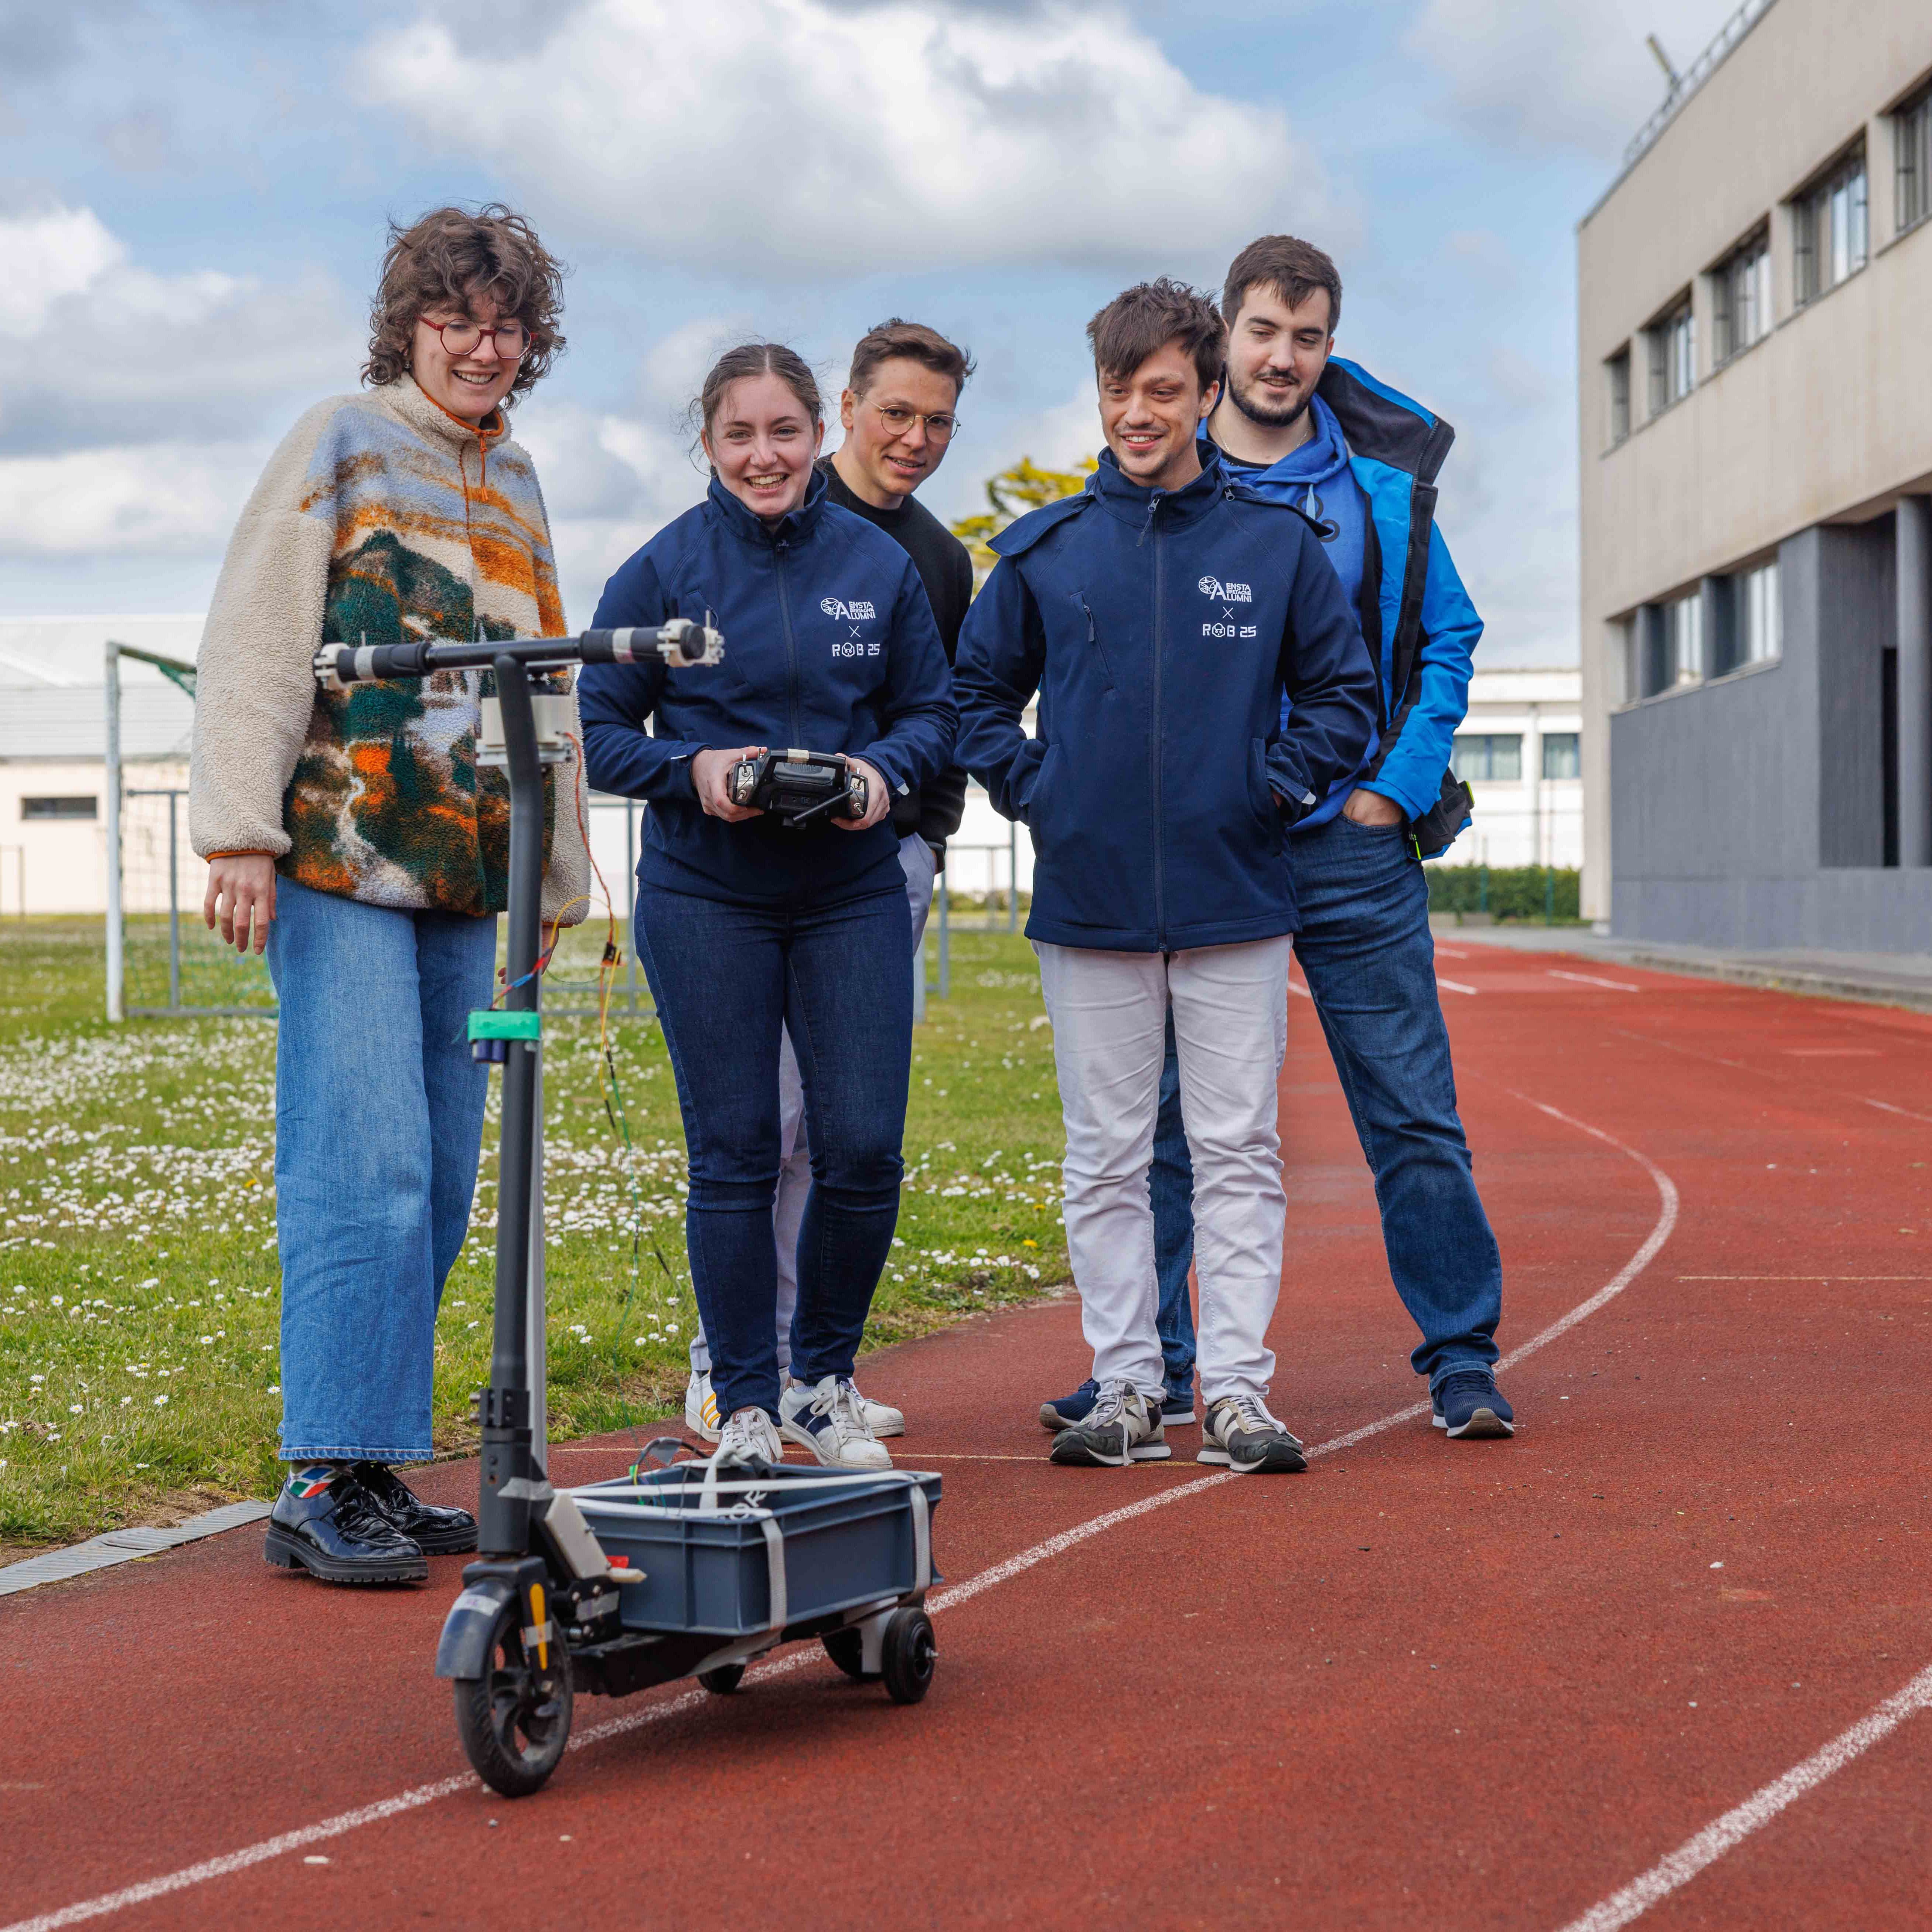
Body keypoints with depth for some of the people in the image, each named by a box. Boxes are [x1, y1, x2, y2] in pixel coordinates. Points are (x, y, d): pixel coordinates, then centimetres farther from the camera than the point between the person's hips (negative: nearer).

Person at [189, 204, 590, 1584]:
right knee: (366, 1165, -13)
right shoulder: (344, 443, 2)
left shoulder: (514, 483, 21)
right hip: (341, 862, -7)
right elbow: (256, 642, -6)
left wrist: (555, 877, 22)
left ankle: (383, 1469, 11)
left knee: (441, 1182, 4)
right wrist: (241, 831, -14)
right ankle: (328, 1482, -10)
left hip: (466, 875, 7)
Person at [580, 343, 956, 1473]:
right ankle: (746, 1407, 13)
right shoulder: (666, 570, -1)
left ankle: (826, 1380, 20)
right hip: (706, 900, -2)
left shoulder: (879, 565, 5)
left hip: (852, 895, 2)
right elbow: (599, 730, 1)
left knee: (865, 1148, -2)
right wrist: (690, 770, -17)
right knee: (734, 1156, 1)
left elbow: (932, 710, 11)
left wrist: (887, 771, -9)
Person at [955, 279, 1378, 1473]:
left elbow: (1346, 692, 10)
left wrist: (1274, 784, -2)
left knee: (1240, 1153, 0)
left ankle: (1238, 1391, 4)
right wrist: (1032, 790, 2)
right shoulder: (1043, 552, 5)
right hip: (1090, 899, 1)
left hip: (1236, 898, -1)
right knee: (1107, 1160, 5)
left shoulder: (1278, 545, 3)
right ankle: (1127, 1387, 12)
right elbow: (981, 692, 15)